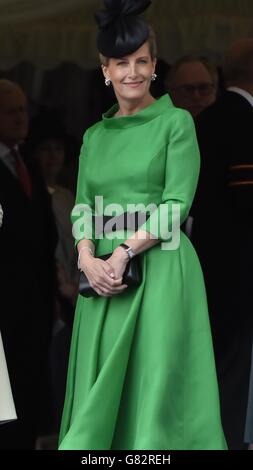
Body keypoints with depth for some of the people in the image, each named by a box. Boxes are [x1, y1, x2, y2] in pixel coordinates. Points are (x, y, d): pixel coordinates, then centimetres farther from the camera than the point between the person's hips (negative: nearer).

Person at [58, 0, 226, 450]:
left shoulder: (175, 122, 1)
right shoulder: (94, 136, 16)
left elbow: (177, 203, -7)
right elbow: (82, 209, 10)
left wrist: (125, 250, -16)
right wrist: (88, 259, -10)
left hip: (159, 268, -5)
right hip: (103, 278, 5)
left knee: (157, 388, -7)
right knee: (101, 394, 4)